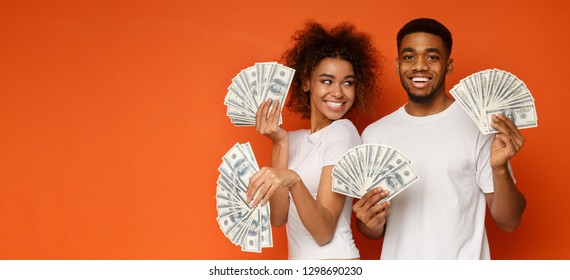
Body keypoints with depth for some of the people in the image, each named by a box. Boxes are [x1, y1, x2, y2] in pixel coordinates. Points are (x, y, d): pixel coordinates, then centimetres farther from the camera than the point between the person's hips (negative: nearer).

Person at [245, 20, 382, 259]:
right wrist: (279, 144, -9)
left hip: (333, 259, -6)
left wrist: (293, 181, -34)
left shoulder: (342, 132, -12)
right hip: (299, 265, 6)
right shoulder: (294, 139, 7)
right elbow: (278, 218, -6)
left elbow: (324, 233, -19)